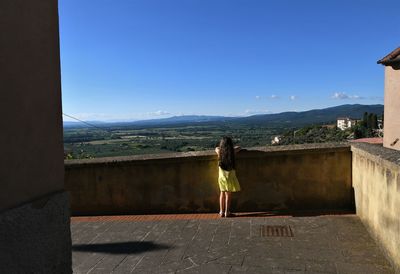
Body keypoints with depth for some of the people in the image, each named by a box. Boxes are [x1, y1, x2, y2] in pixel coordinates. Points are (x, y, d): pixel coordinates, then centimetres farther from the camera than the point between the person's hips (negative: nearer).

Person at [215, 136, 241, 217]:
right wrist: (232, 148, 26)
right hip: (230, 175, -3)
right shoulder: (232, 152, -9)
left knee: (222, 193, 13)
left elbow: (216, 148, 19)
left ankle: (221, 211, 18)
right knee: (228, 194, 4)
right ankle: (227, 212, 7)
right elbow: (238, 147, 12)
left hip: (221, 176, 3)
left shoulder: (219, 151, -5)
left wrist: (222, 148, 29)